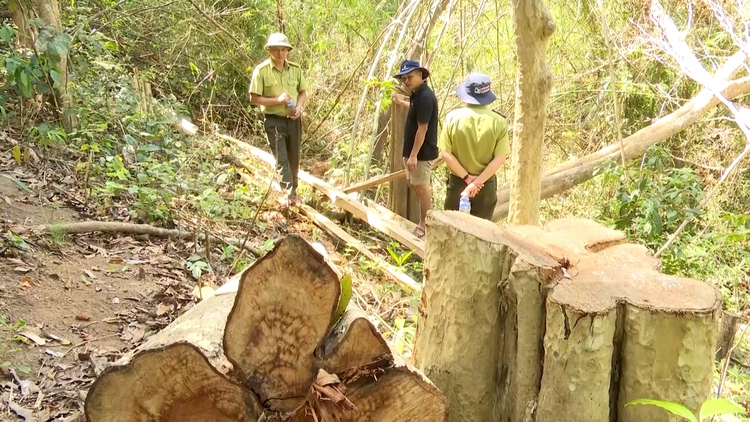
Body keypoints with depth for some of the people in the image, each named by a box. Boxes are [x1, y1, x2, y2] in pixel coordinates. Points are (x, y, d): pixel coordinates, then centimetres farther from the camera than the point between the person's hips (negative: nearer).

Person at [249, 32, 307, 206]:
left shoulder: (295, 69, 2)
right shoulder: (261, 70, -11)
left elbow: (303, 92, 13)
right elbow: (254, 98, -10)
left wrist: (299, 106, -8)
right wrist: (277, 100, -21)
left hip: (293, 120, 5)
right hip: (274, 120, -4)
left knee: (293, 158, 13)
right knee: (281, 159, -8)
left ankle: (293, 193, 26)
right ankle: (289, 194, -11)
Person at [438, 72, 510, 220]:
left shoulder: (453, 117, -10)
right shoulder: (498, 122, -10)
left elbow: (445, 153, -13)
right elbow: (500, 158, -14)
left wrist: (467, 177, -10)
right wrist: (478, 181, -13)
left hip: (458, 182, 0)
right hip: (486, 184, 0)